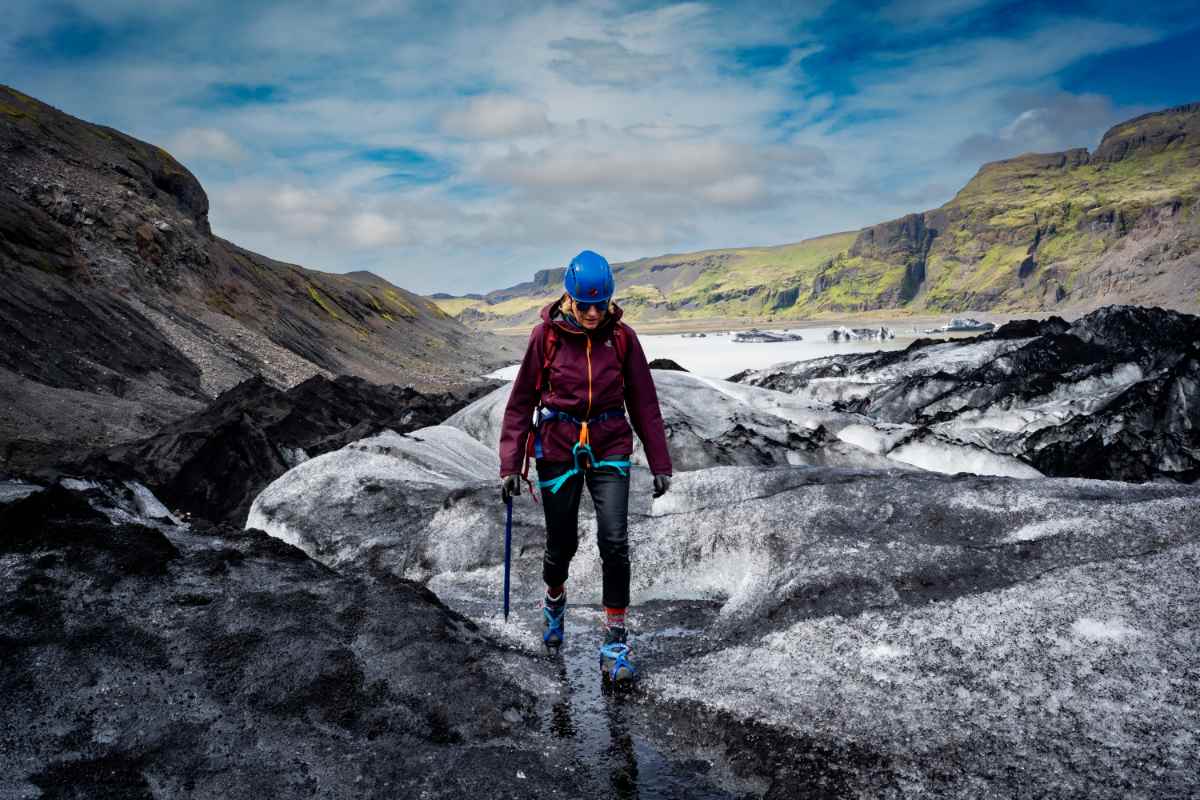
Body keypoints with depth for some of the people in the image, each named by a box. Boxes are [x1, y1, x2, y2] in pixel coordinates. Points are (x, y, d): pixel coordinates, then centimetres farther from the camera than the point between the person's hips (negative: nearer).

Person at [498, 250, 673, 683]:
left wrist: (660, 462, 5)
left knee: (614, 541, -11)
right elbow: (521, 403, 0)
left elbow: (644, 402, 5)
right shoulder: (546, 335, -5)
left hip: (609, 448, 1)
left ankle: (616, 639, 3)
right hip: (558, 449, 0)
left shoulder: (621, 337, -2)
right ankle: (554, 598, 44)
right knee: (562, 544, 9)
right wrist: (510, 465, -3)